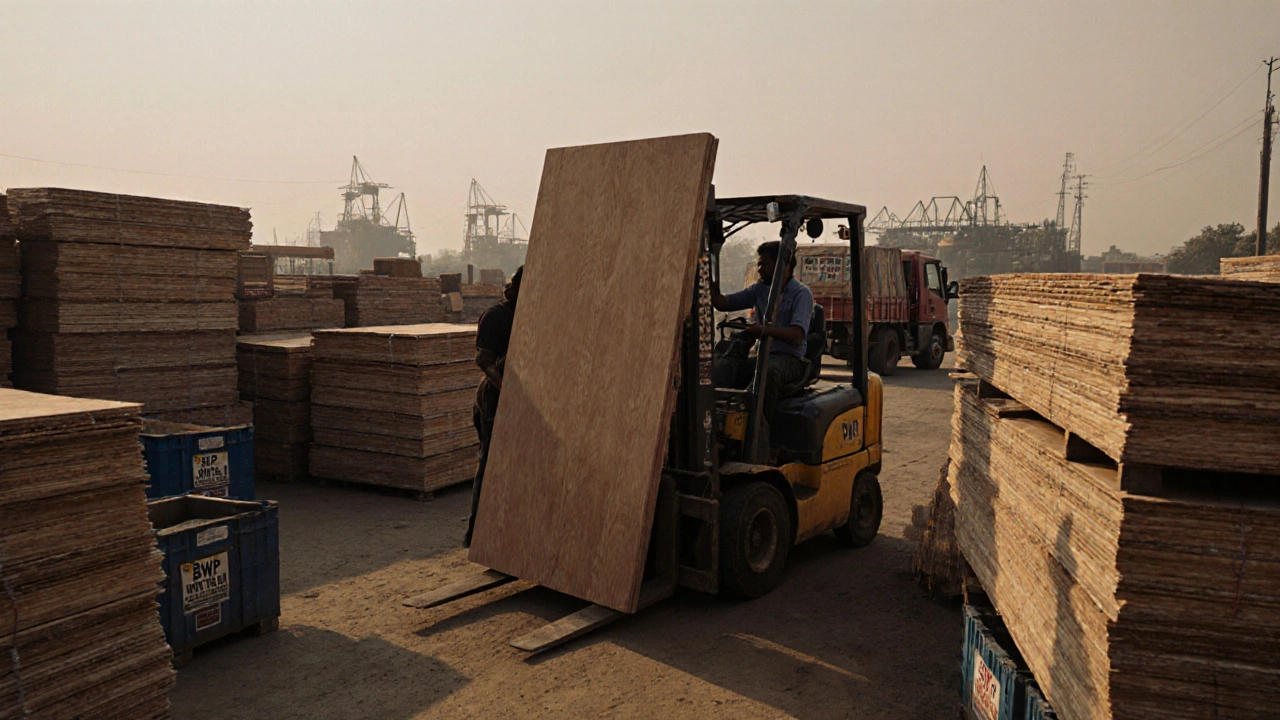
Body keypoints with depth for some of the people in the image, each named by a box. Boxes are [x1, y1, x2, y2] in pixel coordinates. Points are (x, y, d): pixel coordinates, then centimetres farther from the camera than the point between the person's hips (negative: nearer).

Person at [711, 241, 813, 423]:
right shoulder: (759, 290, 17)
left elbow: (797, 334, -17)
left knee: (767, 373, -40)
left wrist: (766, 330, -32)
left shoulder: (801, 293, -2)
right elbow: (721, 303, 17)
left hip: (790, 358, -6)